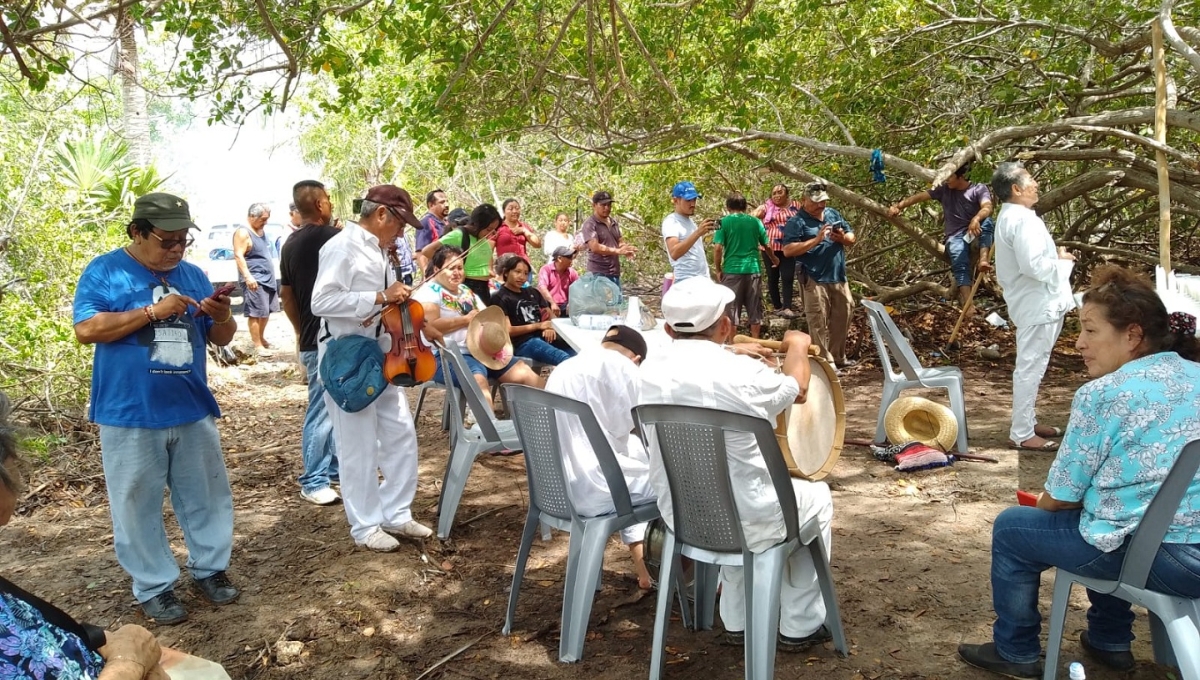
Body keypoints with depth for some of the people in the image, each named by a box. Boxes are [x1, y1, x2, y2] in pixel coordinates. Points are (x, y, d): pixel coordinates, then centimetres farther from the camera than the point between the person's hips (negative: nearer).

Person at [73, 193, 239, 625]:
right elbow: (86, 330, -17)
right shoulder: (104, 272, -5)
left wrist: (223, 317, -12)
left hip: (192, 410, 4)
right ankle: (154, 588, 18)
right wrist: (153, 311, -21)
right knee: (138, 505, 6)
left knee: (206, 496, 13)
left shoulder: (193, 275, 9)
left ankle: (210, 568, 29)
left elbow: (220, 339, 12)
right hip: (130, 415, -4)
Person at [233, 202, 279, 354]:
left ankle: (261, 338, 29)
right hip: (254, 280, -9)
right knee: (256, 313, -8)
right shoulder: (243, 232, -12)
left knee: (267, 311, 15)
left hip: (268, 278, 9)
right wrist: (248, 276, -28)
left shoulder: (261, 230, 16)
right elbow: (238, 255, -20)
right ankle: (258, 345, -5)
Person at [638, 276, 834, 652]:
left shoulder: (650, 370, -6)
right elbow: (797, 390, 2)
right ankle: (800, 626, 30)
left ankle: (736, 621, 39)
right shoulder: (742, 373, -21)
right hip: (744, 519, -5)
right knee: (817, 497, 23)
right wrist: (797, 346, 22)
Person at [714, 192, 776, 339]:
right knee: (755, 311, 12)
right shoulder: (755, 221, 5)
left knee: (731, 311, 6)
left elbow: (717, 248, -9)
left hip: (732, 271, -2)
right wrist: (774, 259, 32)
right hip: (753, 270, 2)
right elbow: (767, 246, 12)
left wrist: (718, 270, 3)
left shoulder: (724, 222, -3)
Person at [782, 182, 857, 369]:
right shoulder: (797, 222, -8)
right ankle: (825, 362, 3)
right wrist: (816, 240, -23)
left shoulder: (833, 214, 13)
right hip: (814, 280, -7)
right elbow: (788, 250, -18)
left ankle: (838, 357, 27)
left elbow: (852, 237, 17)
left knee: (842, 318, 14)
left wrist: (843, 238, -8)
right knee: (819, 323, -4)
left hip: (838, 278, 7)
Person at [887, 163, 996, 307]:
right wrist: (898, 206, -9)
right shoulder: (944, 190, 11)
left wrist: (976, 219, -40)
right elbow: (920, 196, 8)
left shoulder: (979, 189, 2)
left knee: (986, 220, -34)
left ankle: (983, 259, -45)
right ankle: (968, 308, -47)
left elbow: (987, 207, -16)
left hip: (976, 234, 0)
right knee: (960, 266, -29)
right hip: (955, 237, 0)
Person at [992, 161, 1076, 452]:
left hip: (1036, 303, 11)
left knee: (1031, 367, 19)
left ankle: (1027, 421, 30)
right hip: (1038, 305, -11)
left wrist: (1055, 259, 10)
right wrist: (1061, 261, -11)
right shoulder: (1023, 220, -21)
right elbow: (1034, 266, -28)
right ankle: (1021, 434, -1)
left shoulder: (1010, 217, 14)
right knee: (1030, 368, -6)